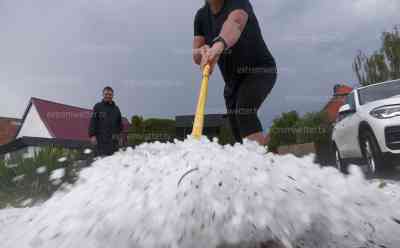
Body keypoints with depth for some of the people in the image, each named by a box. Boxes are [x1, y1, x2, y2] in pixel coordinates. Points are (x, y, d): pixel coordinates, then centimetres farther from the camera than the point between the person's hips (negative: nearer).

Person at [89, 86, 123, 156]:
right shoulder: (98, 107, 4)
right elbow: (93, 122, -2)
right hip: (102, 138, -4)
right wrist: (92, 135, -10)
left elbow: (120, 123, 17)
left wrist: (119, 134, 11)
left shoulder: (116, 108, 15)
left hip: (114, 139, 4)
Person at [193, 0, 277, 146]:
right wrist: (202, 52, -30)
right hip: (232, 80, 6)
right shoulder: (201, 16, 2)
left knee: (244, 112, -32)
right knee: (237, 130, 6)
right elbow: (196, 57, -6)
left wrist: (219, 45, -61)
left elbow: (235, 22, -41)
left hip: (259, 70, -6)